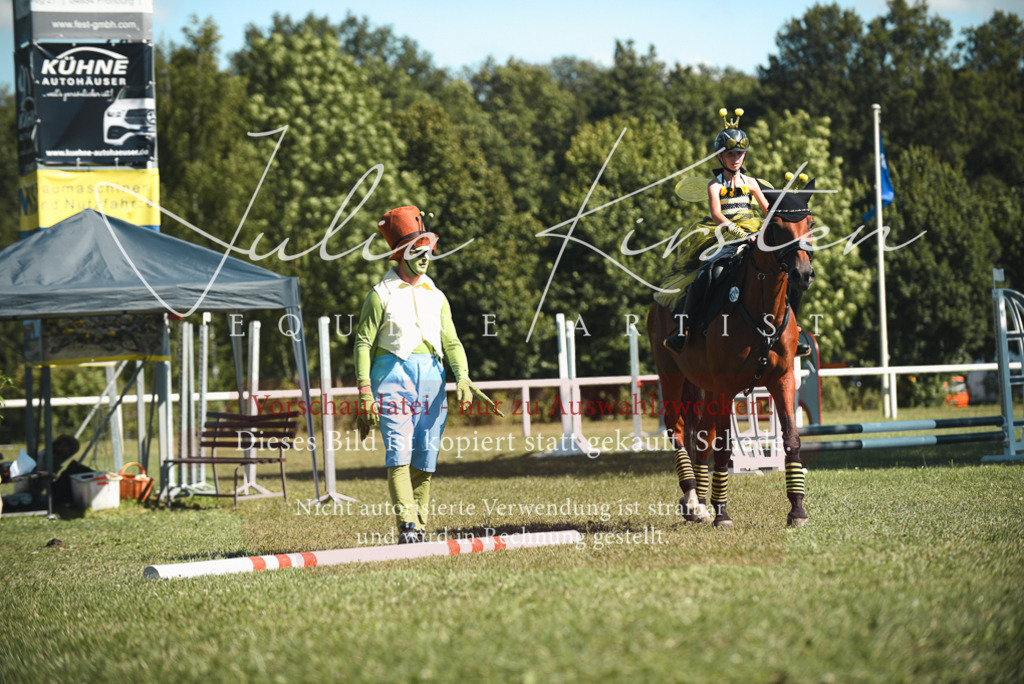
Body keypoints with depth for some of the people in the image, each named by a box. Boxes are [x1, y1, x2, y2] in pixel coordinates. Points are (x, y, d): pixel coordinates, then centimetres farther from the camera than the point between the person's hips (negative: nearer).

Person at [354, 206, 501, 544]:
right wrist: (365, 392, -9)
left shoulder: (437, 297, 16)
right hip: (393, 373, -5)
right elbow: (363, 343, 0)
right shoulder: (381, 295, 2)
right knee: (399, 454, -15)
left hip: (432, 377, 5)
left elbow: (451, 342, 13)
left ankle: (419, 531, 8)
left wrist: (462, 378, -6)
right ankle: (407, 527, -23)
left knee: (425, 460, 3)